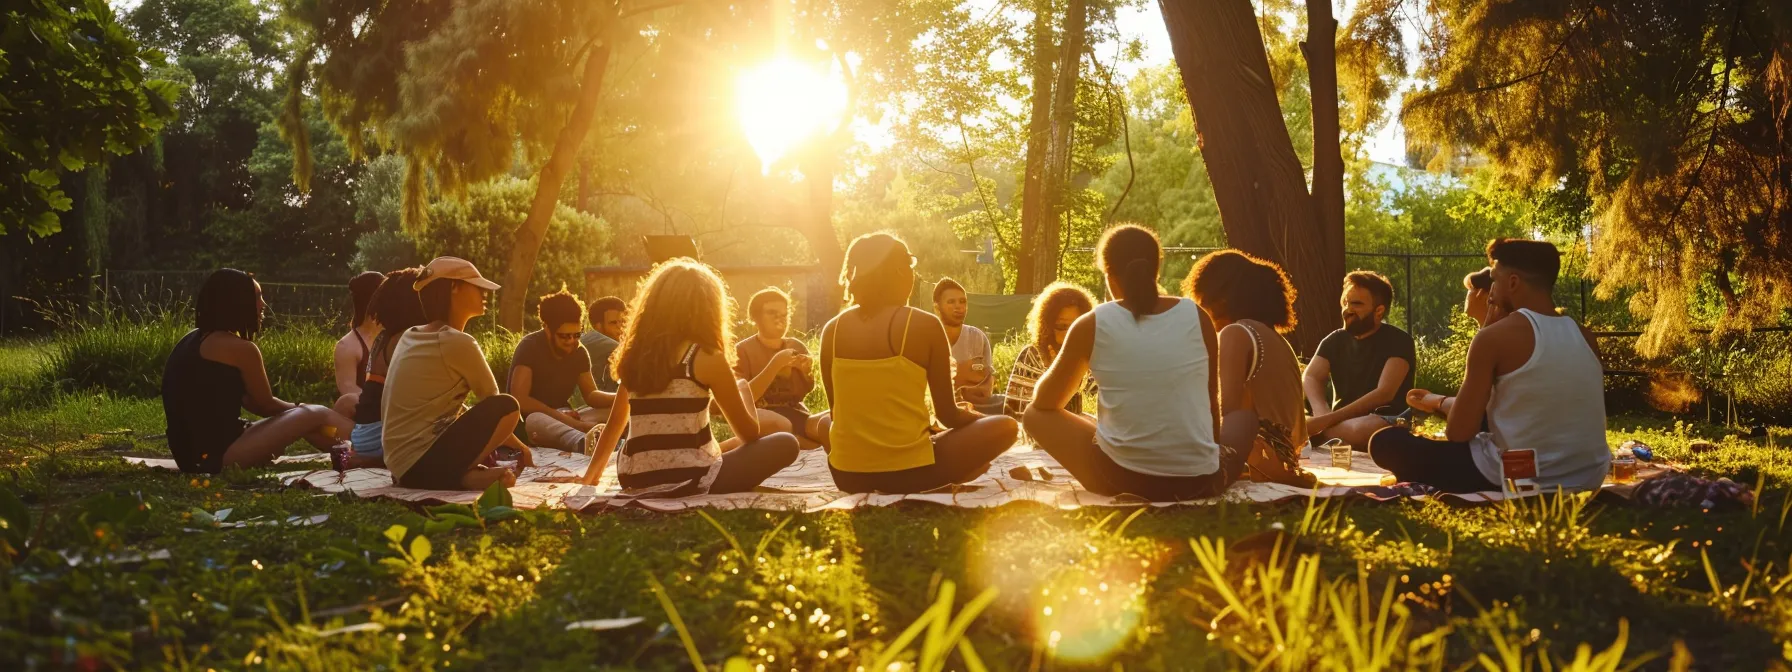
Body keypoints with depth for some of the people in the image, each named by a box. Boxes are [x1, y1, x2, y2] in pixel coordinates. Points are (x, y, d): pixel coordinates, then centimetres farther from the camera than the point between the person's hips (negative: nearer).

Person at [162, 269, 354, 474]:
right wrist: (300, 409, 18)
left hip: (192, 453, 9)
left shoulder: (194, 339, 16)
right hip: (218, 453, -9)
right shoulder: (239, 348, -12)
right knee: (316, 416, -6)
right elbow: (265, 405, 1)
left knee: (301, 420, 18)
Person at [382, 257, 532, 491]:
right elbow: (493, 402, 1)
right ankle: (460, 477, -13)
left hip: (401, 466, 9)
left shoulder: (410, 337, 14)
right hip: (422, 465, -9)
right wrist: (518, 445, 18)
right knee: (507, 407, -15)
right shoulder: (457, 343, -12)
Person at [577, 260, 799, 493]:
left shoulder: (635, 354, 10)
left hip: (637, 484, 7)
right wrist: (743, 391, 24)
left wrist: (590, 479, 33)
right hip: (690, 482, -7)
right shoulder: (708, 358, -5)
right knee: (785, 444, 5)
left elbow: (615, 424, 21)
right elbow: (749, 434, 4)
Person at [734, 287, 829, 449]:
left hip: (797, 417, 3)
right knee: (779, 425, -40)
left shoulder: (797, 347, 13)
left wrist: (807, 372, -5)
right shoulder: (743, 350, 0)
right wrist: (775, 365, -19)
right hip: (761, 419, -2)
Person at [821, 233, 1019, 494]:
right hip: (909, 472, -2)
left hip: (846, 474, 3)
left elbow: (836, 412, 12)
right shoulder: (925, 325, -8)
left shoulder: (832, 330, 3)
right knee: (1006, 427, 16)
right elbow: (947, 415, -1)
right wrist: (969, 413, 22)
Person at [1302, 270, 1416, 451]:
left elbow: (1384, 393, -18)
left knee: (1365, 430, -42)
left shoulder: (1398, 341, -5)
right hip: (1342, 422, 3)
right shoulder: (1335, 340, 11)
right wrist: (1322, 414, -29)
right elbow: (1310, 378, -5)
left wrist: (1329, 419, -27)